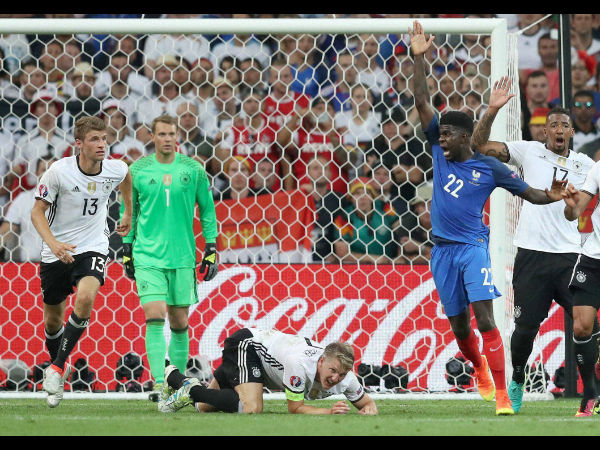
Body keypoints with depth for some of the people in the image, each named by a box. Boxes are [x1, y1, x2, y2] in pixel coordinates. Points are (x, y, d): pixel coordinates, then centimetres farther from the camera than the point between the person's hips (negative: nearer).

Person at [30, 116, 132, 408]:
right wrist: (53, 243, -28)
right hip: (56, 252, 0)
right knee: (53, 318, 10)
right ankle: (58, 364, 40)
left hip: (92, 249, 0)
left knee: (85, 298, -28)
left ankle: (57, 367, -15)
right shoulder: (59, 171, -18)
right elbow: (37, 211, -11)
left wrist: (129, 214, 28)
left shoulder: (115, 169, -9)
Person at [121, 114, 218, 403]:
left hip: (182, 257, 1)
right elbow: (129, 211, 12)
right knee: (154, 318, -13)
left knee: (179, 322, 7)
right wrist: (126, 248, 9)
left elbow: (207, 210, 9)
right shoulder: (138, 170, 2)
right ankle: (158, 383, -16)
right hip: (147, 256, -1)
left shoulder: (193, 170, 2)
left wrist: (211, 249, 4)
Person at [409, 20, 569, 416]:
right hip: (443, 250, 4)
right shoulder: (440, 151, 4)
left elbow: (527, 191, 0)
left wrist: (551, 197, -21)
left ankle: (502, 395, -20)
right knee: (459, 325, 10)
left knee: (484, 318, -16)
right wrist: (419, 58, -3)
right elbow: (422, 102, 3)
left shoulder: (489, 168, -5)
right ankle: (480, 372, 39)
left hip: (473, 246, -4)